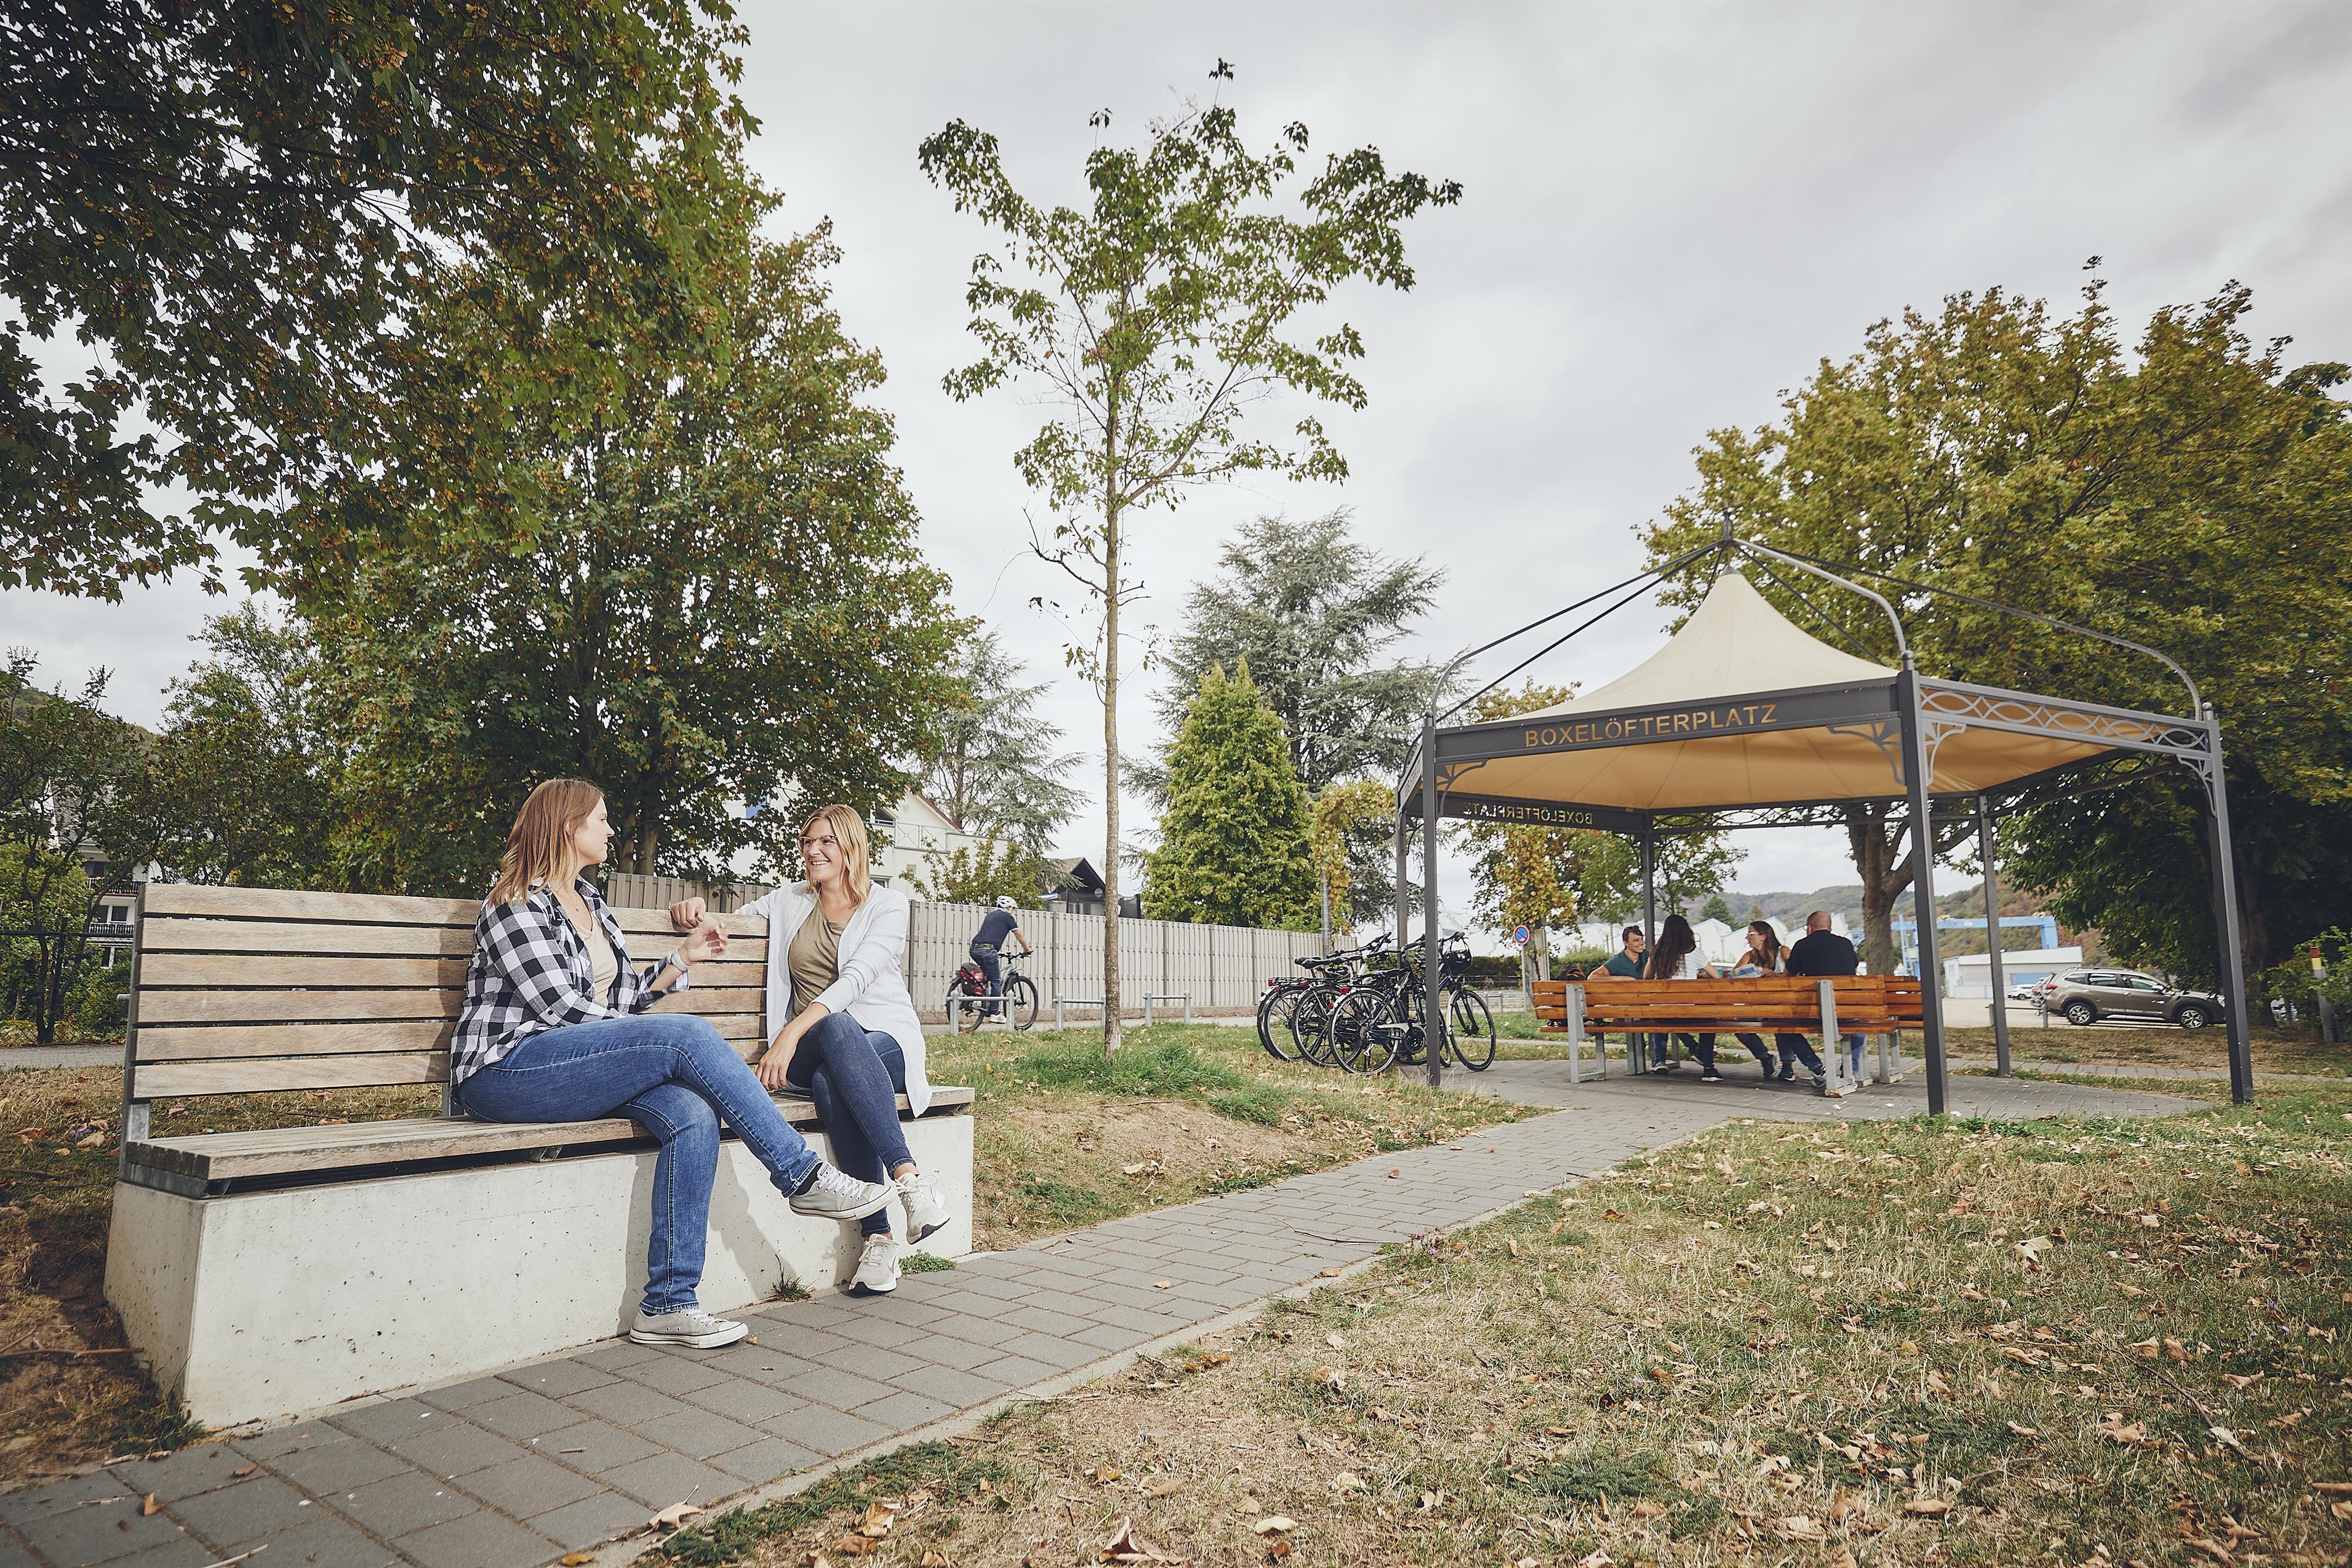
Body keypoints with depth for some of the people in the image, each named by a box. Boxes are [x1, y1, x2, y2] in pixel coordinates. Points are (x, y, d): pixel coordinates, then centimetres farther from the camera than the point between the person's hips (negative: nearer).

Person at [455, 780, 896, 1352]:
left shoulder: (589, 901, 21)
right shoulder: (516, 903, -6)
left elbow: (622, 996, 20)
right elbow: (562, 1007, -14)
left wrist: (683, 958, 10)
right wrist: (666, 1044, -11)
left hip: (582, 1062, 8)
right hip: (504, 1073, -8)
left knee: (694, 1115, -23)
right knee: (687, 1034, -27)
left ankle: (668, 1305, -20)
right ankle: (805, 1177, -21)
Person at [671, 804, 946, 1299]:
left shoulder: (889, 905, 1)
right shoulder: (790, 901, 15)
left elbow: (855, 979, -14)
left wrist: (791, 1032, -28)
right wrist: (695, 909, 3)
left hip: (885, 1041, -2)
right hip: (810, 1048, 2)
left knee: (831, 1082, -39)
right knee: (836, 1028, -37)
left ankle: (879, 1236, -36)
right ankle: (908, 1175, -43)